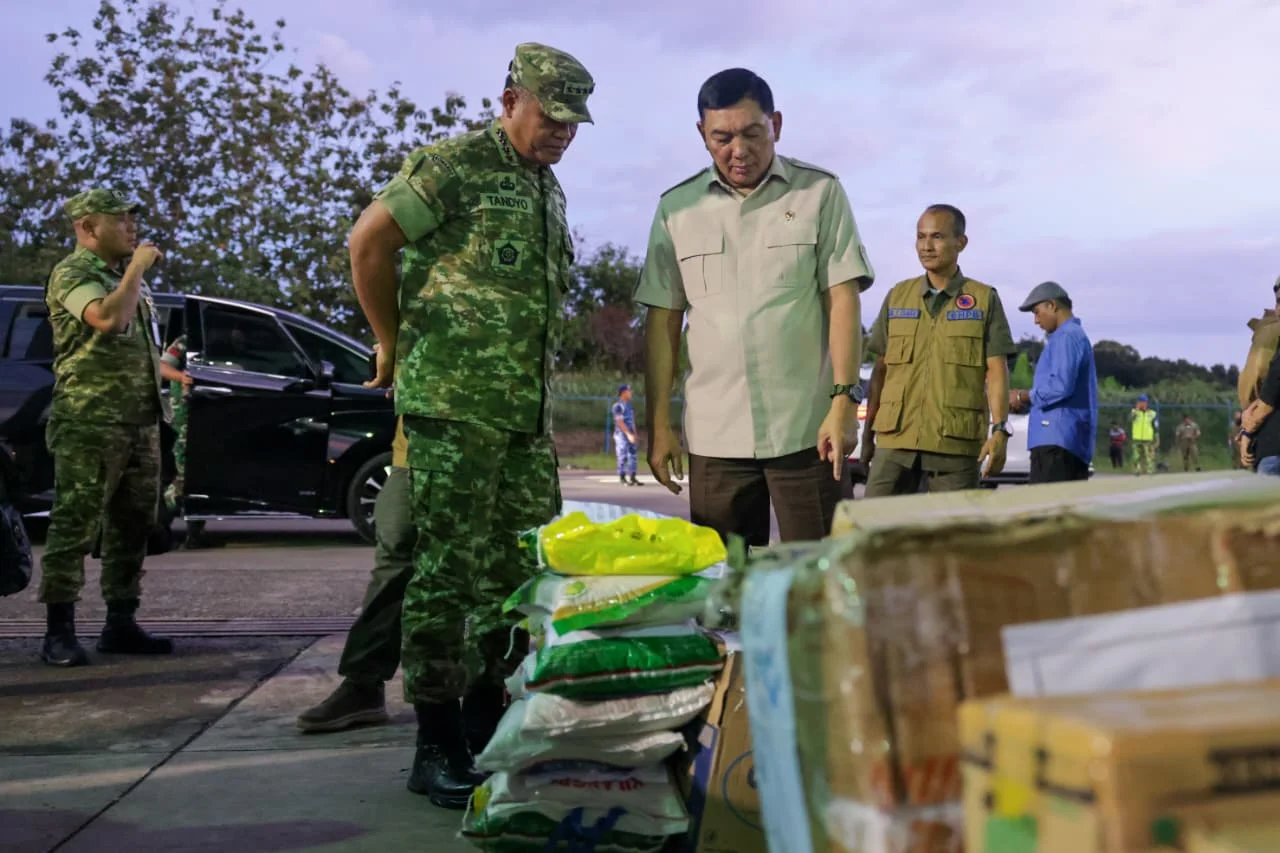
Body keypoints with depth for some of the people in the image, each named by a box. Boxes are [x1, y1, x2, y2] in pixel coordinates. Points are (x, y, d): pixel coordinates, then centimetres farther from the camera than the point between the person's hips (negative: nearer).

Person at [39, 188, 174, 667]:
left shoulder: (123, 274, 20)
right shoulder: (73, 273, -7)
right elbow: (108, 319, -26)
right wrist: (137, 269, -14)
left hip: (140, 421, 9)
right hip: (90, 423, -9)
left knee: (132, 526, 9)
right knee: (74, 526, -6)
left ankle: (120, 624, 15)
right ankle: (59, 631, -3)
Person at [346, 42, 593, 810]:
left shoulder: (550, 191, 19)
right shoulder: (456, 165, -7)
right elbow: (370, 240, -10)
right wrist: (393, 343, -3)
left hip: (528, 414, 8)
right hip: (453, 405, -8)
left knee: (521, 573, 10)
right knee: (446, 572, -4)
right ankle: (438, 747, 4)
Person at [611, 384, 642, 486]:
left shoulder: (629, 405, 15)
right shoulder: (617, 406, -12)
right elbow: (620, 422, -19)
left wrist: (635, 435, 10)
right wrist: (629, 434, -23)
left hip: (630, 435, 8)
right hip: (621, 435, -8)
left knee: (633, 457, 5)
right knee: (623, 457, -6)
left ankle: (632, 478, 8)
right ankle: (623, 479, -1)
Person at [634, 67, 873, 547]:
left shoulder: (820, 193, 4)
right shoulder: (677, 207, 9)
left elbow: (843, 300, -1)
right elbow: (663, 322, 8)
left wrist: (844, 399, -11)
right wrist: (658, 425, 4)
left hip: (806, 430, -2)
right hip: (715, 436, 2)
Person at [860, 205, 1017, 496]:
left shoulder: (984, 300, 6)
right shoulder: (897, 297, 13)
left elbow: (997, 371, 1)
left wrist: (1000, 430, -11)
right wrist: (868, 429, 11)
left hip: (957, 442, -2)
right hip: (895, 438, 2)